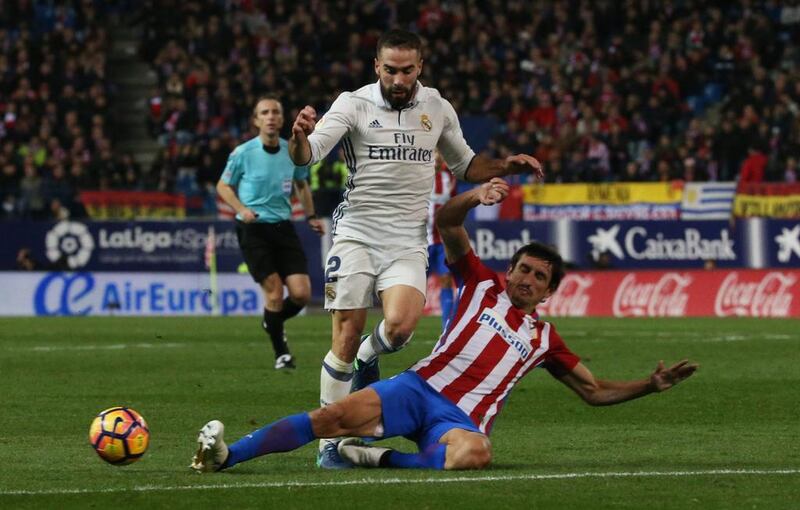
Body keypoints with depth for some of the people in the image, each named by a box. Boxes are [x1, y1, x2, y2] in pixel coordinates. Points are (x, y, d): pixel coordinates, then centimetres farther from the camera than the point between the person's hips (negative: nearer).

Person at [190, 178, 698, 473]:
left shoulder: (544, 338, 20)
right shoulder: (483, 284, 17)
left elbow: (596, 391, 23)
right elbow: (446, 224, 5)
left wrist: (652, 384, 10)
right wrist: (474, 198, -16)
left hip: (462, 418, 0)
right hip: (421, 386, 0)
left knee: (475, 455, -39)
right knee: (335, 416, -24)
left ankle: (382, 457, -27)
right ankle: (226, 455, -26)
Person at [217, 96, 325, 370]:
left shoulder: (293, 151, 4)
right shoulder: (243, 153, -7)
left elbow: (301, 185, 22)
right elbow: (223, 186, 5)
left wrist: (311, 216, 10)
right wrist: (241, 209, -12)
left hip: (283, 227, 4)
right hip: (253, 228, -4)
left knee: (301, 293, -7)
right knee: (274, 292, -13)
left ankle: (273, 322, 26)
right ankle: (281, 353, 6)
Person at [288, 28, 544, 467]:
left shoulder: (438, 109, 7)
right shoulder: (354, 104, -5)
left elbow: (464, 164, 22)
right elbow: (307, 155, -17)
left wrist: (506, 167, 5)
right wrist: (300, 137, -39)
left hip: (406, 241, 2)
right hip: (356, 234, -2)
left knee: (400, 325, -22)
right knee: (346, 337, -7)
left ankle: (368, 358, 14)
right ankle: (330, 440, 4)